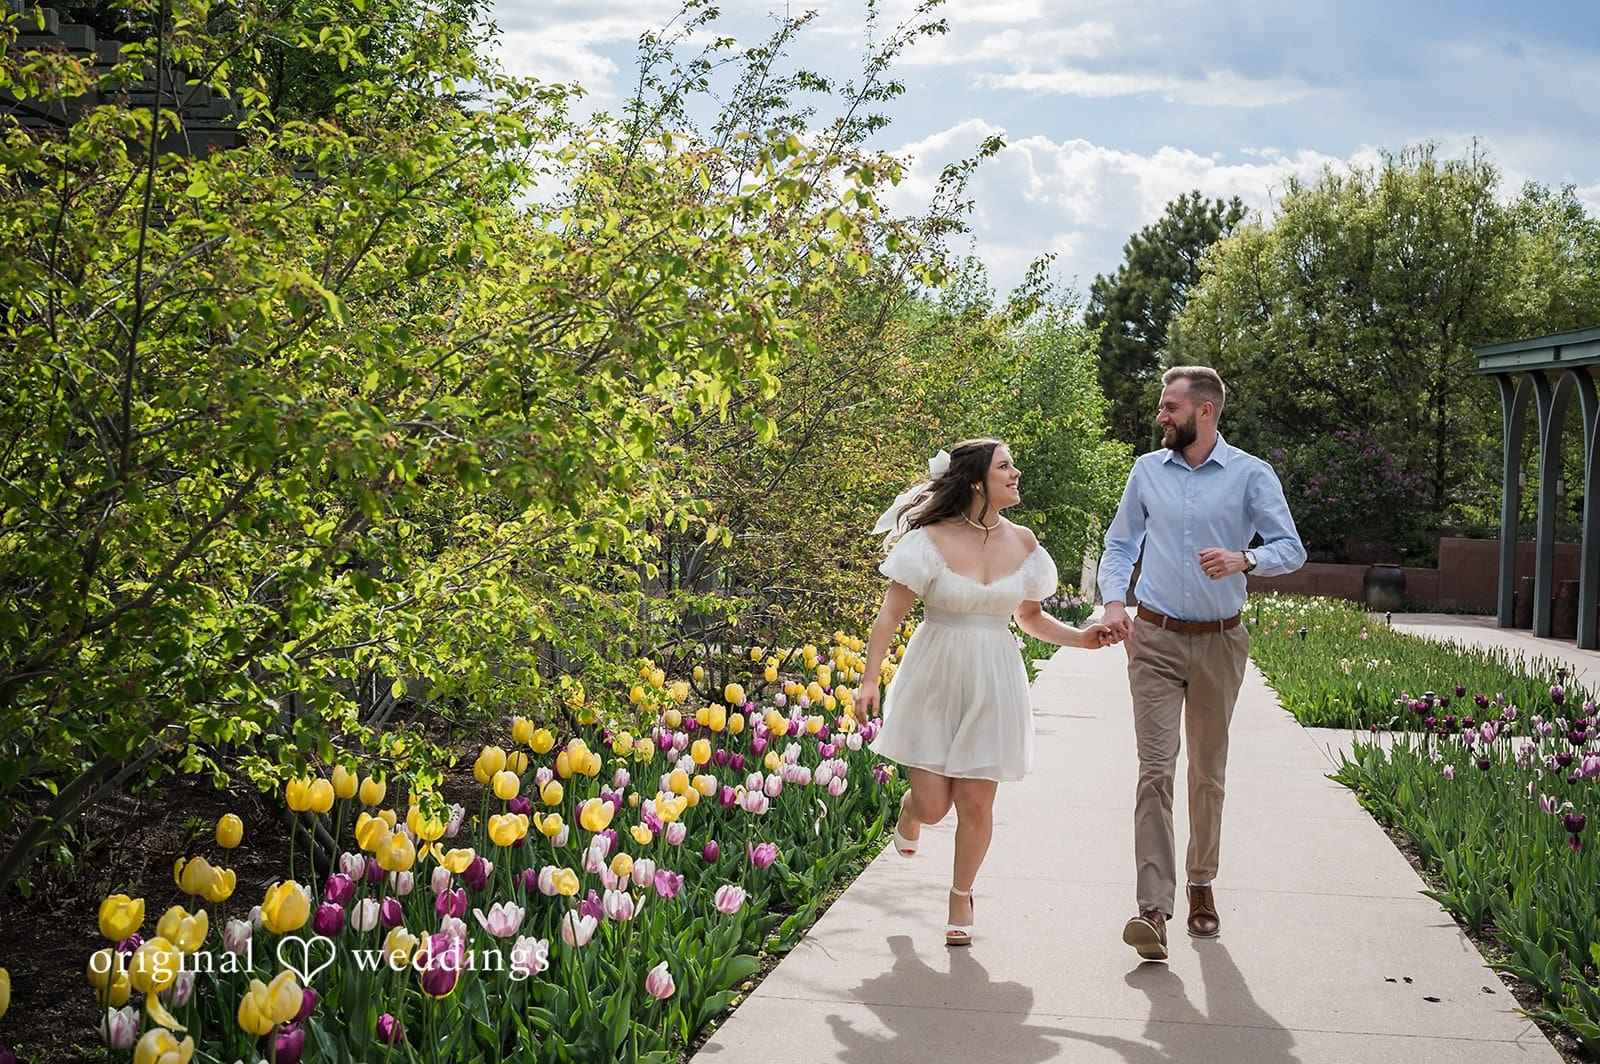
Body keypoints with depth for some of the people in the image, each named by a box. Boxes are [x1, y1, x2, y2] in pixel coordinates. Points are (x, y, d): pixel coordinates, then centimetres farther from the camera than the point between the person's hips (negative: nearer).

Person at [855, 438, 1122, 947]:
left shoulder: (1022, 542, 3)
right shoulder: (932, 540, -10)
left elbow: (1030, 617, 14)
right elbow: (889, 616, -9)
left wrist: (1083, 637, -1)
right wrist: (869, 680, -18)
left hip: (993, 685, 3)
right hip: (935, 679, -3)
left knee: (976, 804, 2)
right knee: (932, 805, -1)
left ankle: (961, 897, 25)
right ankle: (908, 810, 38)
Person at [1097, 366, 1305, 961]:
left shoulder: (1252, 475, -2)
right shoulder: (1147, 471, 6)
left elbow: (1291, 550, -4)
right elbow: (1120, 543, 15)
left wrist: (1243, 559, -24)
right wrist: (1113, 599, -3)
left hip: (1219, 643, 0)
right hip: (1155, 639, 0)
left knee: (1208, 773, 11)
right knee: (1156, 768, -11)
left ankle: (1201, 885, 29)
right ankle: (1153, 909, -16)